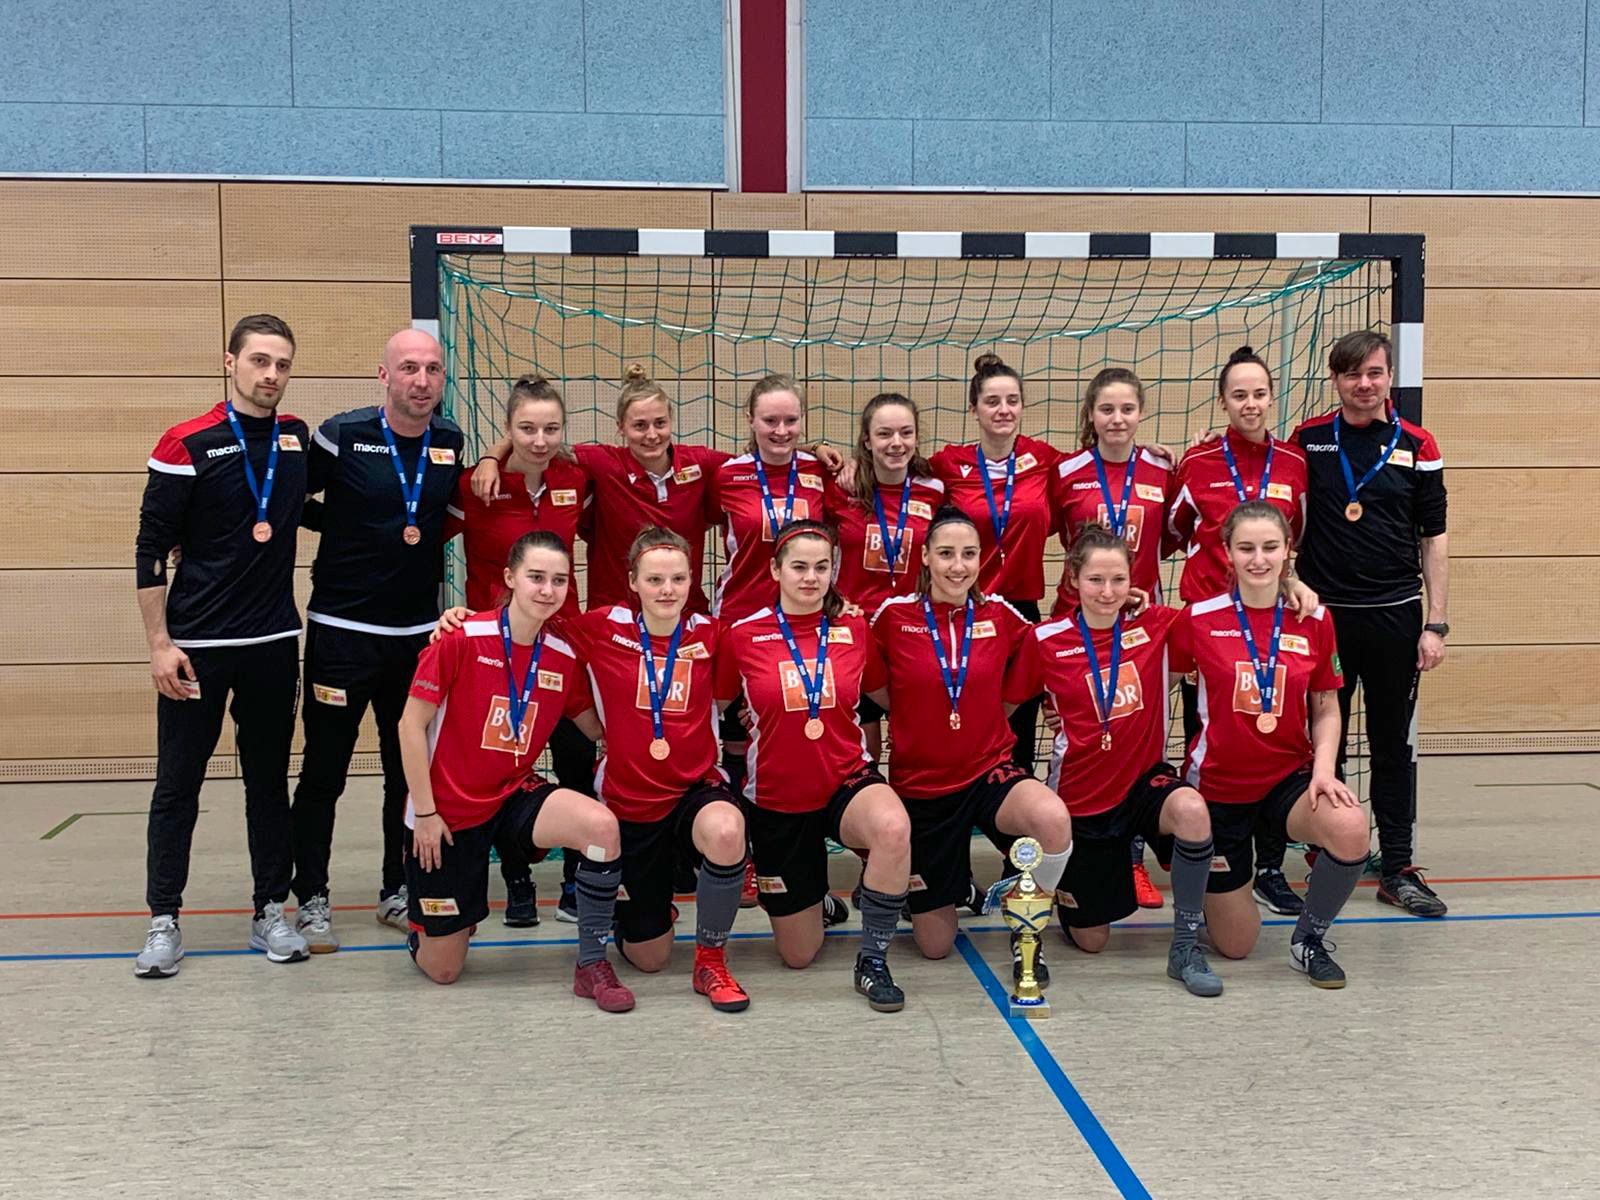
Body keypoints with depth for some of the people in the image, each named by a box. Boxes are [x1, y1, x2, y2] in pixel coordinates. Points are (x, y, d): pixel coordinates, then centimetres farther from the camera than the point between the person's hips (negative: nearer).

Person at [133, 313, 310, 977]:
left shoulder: (299, 437, 6)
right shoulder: (187, 444, -7)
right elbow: (151, 549, -6)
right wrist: (159, 643, -11)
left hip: (274, 642, 4)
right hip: (195, 647, -4)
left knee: (269, 780, 10)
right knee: (177, 785, 4)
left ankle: (271, 911, 19)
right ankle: (164, 921, 14)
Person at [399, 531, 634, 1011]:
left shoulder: (564, 655, -4)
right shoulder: (462, 638, -17)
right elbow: (411, 725, -12)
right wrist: (424, 813, -12)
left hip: (514, 793, 3)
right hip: (449, 809, -3)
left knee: (602, 825, -29)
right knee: (442, 970, 2)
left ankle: (592, 966, -12)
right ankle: (425, 926, 40)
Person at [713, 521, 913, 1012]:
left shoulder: (854, 630, -4)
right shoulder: (743, 635, -8)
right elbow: (717, 706, 7)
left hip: (847, 782, 0)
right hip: (777, 798, 0)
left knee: (894, 827, -38)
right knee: (798, 956, 8)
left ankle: (873, 961, -16)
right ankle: (816, 895, 45)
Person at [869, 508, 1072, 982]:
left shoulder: (1000, 615, -4)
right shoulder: (894, 615, -9)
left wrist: (984, 713, 6)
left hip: (988, 772, 0)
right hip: (919, 782, 0)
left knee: (1053, 818, -36)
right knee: (935, 946, 7)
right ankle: (954, 882, 43)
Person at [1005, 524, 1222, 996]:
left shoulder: (1155, 625, -5)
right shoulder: (1046, 640, -10)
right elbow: (1003, 706, -1)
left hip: (1145, 779, 1)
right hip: (1081, 795, -1)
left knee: (1192, 811, -36)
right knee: (1090, 940, 5)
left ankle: (1186, 947, -16)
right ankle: (1061, 890, 43)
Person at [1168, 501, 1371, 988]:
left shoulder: (1314, 619, -3)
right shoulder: (1198, 618, -9)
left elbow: (1326, 710, 4)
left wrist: (1324, 769, -10)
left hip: (1289, 777, 2)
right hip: (1217, 783, -1)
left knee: (1351, 830, -33)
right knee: (1235, 945, 3)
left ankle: (1308, 939, -4)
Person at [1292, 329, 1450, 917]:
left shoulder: (1417, 445, 1)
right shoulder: (1307, 439, 2)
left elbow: (1434, 538, 3)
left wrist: (1436, 623, -2)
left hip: (1394, 618, 0)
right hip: (1322, 615, 0)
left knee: (1394, 746, 6)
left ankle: (1397, 868, 14)